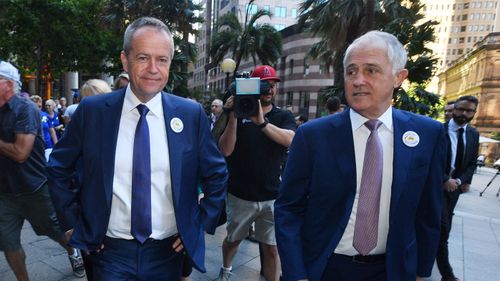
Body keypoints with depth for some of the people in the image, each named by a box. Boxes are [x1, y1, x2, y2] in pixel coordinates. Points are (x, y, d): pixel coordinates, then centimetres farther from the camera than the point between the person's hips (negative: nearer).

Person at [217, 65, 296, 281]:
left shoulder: (284, 116, 2)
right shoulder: (239, 114, -2)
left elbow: (290, 139, -20)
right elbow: (225, 150, -12)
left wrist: (262, 122, -34)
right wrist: (233, 116, -21)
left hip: (272, 196, 0)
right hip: (240, 195, 1)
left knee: (272, 248, 5)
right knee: (233, 239, 21)